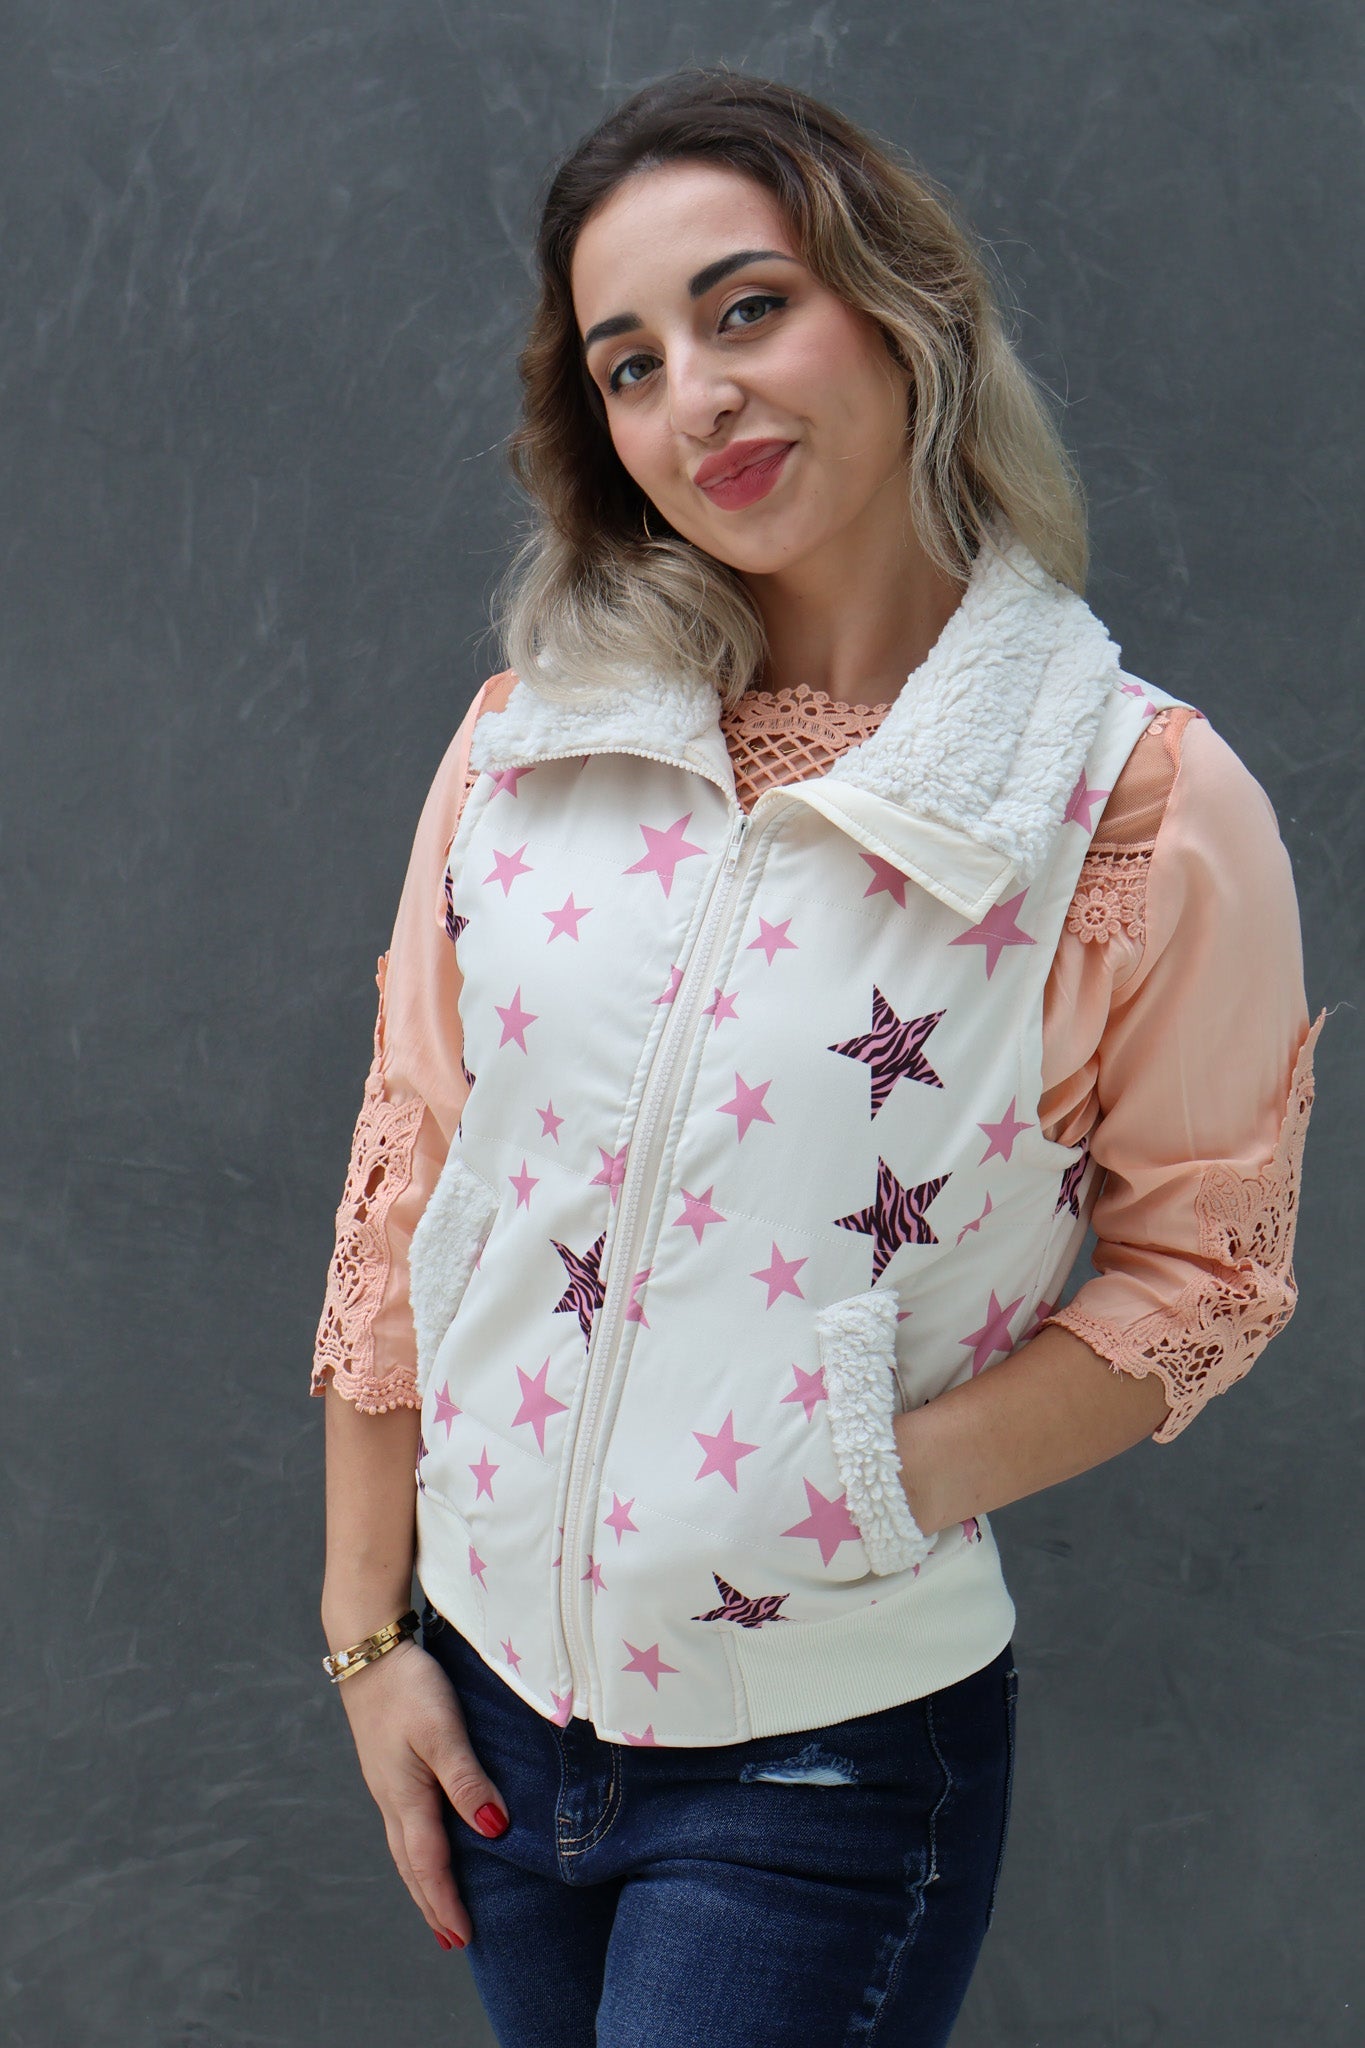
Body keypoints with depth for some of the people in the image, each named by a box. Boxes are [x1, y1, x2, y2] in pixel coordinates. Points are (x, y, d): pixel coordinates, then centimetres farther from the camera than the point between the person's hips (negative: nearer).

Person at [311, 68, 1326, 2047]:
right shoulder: (528, 739, -1)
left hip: (829, 1755, -4)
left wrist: (886, 1484, -19)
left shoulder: (1146, 799, -12)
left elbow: (1202, 1266, -5)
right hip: (490, 1693, 4)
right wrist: (367, 1631, 5)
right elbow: (402, 1187, 3)